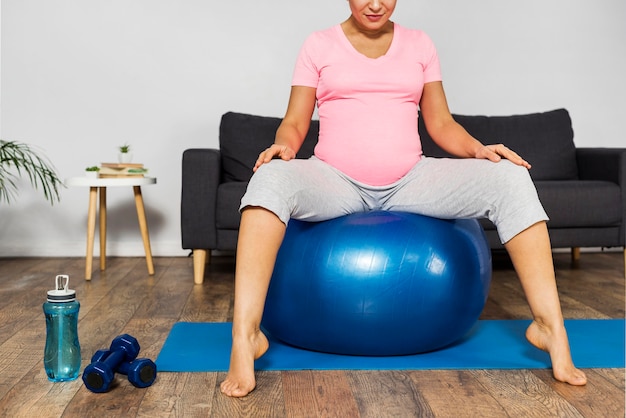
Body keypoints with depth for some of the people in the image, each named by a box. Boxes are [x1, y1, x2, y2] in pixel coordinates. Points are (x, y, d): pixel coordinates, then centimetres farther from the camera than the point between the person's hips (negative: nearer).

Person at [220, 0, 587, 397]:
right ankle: (245, 338, -38)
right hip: (337, 181, -2)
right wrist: (284, 145, -19)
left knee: (511, 179, -20)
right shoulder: (319, 44, 8)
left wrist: (478, 148, -9)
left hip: (411, 181, 2)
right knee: (270, 179, -35)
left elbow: (441, 123, 11)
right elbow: (294, 123, 5)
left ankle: (550, 328, -17)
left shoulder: (419, 43, 14)